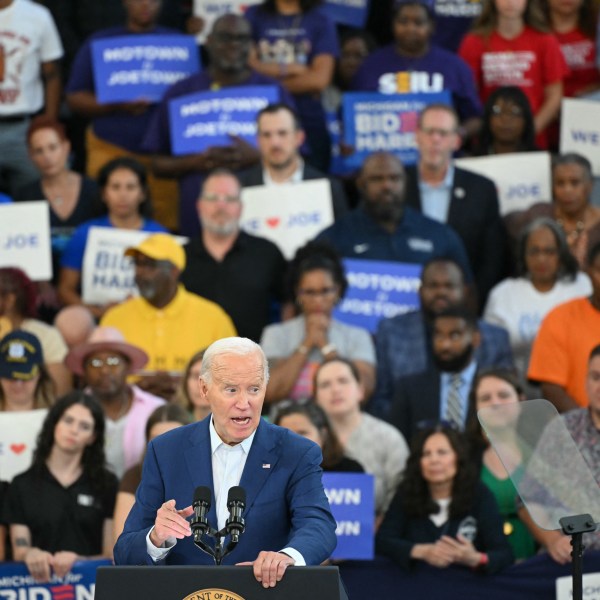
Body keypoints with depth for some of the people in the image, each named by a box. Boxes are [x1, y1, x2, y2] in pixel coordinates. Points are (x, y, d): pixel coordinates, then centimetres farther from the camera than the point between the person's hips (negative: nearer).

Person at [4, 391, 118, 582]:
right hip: (39, 579, 1)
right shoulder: (23, 485, 11)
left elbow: (113, 555, 5)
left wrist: (79, 561, -16)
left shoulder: (106, 484, 11)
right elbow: (19, 553, 5)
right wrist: (31, 554, -19)